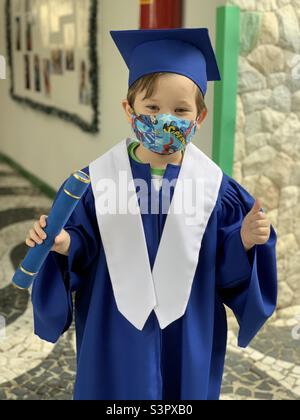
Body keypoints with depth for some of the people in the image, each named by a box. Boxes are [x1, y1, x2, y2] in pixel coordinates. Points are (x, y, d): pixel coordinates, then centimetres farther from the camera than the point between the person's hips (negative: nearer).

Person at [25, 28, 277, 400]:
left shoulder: (215, 187, -9)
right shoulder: (98, 178, -10)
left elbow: (226, 268, -4)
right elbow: (84, 248, -5)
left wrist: (245, 241, -23)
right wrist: (64, 243, -25)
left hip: (187, 338, 1)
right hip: (115, 338, 0)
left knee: (185, 391, 19)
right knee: (116, 391, 17)